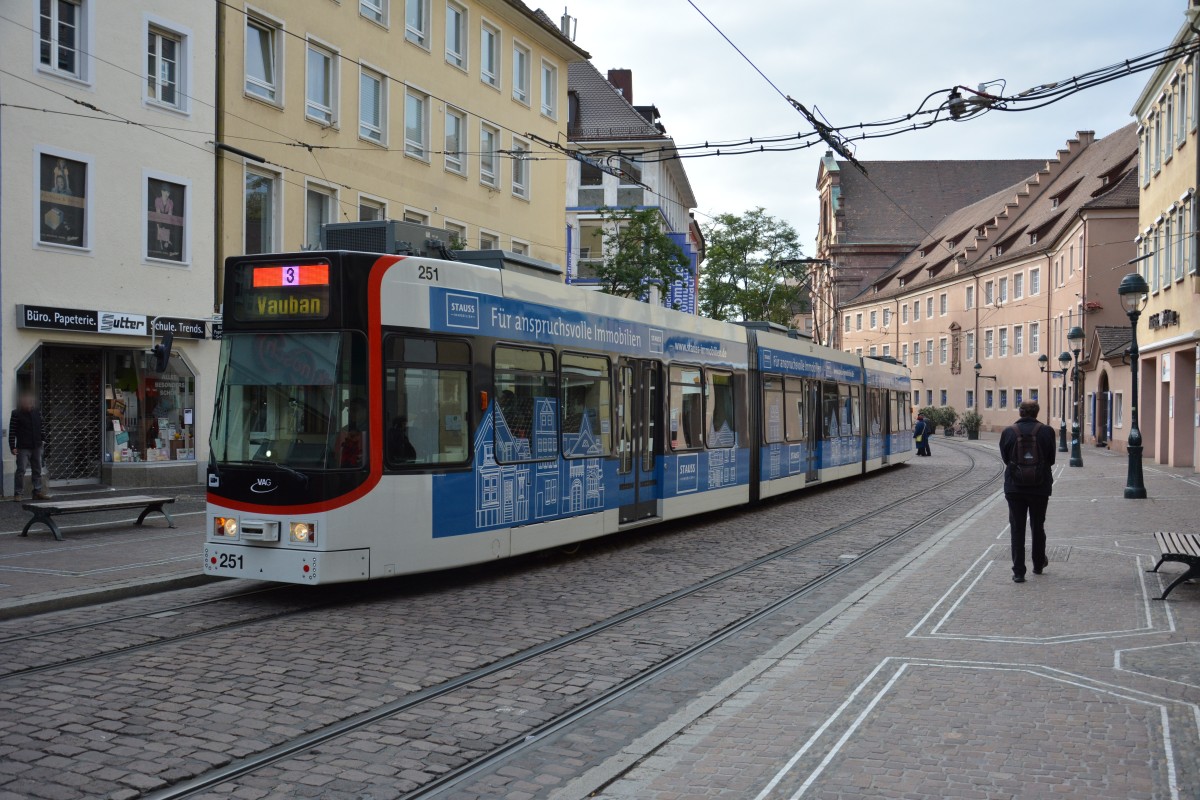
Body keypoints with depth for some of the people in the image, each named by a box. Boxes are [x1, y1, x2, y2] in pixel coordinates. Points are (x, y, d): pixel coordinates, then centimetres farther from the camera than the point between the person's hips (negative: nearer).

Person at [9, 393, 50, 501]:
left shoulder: (37, 413, 7)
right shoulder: (16, 414, -7)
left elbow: (42, 427, 15)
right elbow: (12, 432, -8)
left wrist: (43, 440, 8)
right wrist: (13, 447, -12)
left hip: (37, 447, 5)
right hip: (23, 448, -5)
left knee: (37, 470, 9)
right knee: (21, 470, -5)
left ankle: (38, 492, 16)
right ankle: (17, 493, 2)